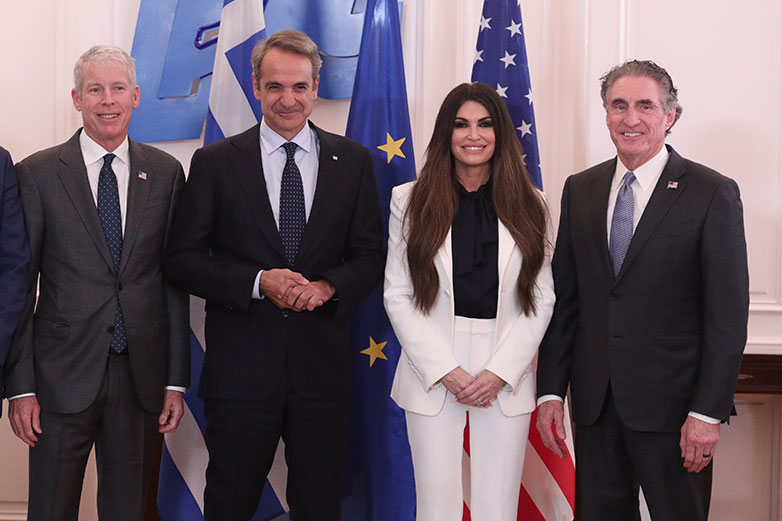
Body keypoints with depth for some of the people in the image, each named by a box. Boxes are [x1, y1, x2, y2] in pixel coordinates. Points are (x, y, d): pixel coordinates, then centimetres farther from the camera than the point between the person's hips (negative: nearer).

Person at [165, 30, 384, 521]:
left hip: (323, 365, 1)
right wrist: (258, 282, -15)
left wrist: (328, 286, -13)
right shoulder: (216, 162, 2)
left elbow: (371, 256, 7)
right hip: (241, 365, -1)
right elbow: (184, 259, -1)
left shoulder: (353, 161, 6)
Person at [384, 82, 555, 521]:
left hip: (506, 378, 1)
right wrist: (446, 371, -9)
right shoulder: (410, 201, 3)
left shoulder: (529, 206, 5)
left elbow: (541, 299, 3)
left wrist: (499, 372, -8)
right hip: (433, 376, 0)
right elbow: (398, 296, 0)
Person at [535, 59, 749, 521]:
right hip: (594, 401, 4)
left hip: (671, 404, -4)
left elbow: (728, 314, -8)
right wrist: (551, 391, 4)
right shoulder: (580, 189, 9)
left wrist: (708, 412, -13)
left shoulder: (712, 193, -5)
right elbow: (564, 297, 10)